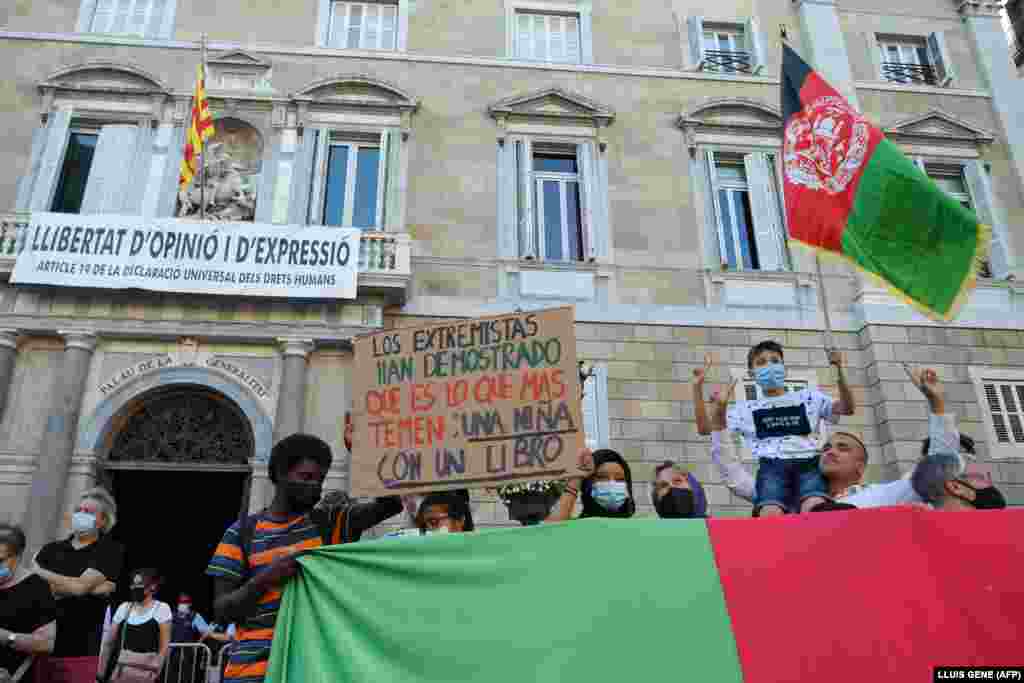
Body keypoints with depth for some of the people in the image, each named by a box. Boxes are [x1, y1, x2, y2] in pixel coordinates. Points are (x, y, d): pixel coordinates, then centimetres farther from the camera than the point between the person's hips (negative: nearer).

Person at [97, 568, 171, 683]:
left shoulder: (161, 608, -2)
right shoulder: (124, 608, 9)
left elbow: (164, 646, -3)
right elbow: (109, 642, 11)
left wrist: (155, 673, -8)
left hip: (145, 672, -4)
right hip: (120, 670, 4)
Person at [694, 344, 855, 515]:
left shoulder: (807, 397, 29)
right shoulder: (746, 409, 25)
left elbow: (848, 408, 21)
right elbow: (705, 428, 19)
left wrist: (839, 372, 7)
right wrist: (698, 386, 12)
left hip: (808, 463, 1)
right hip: (772, 466, -1)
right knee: (771, 514, -32)